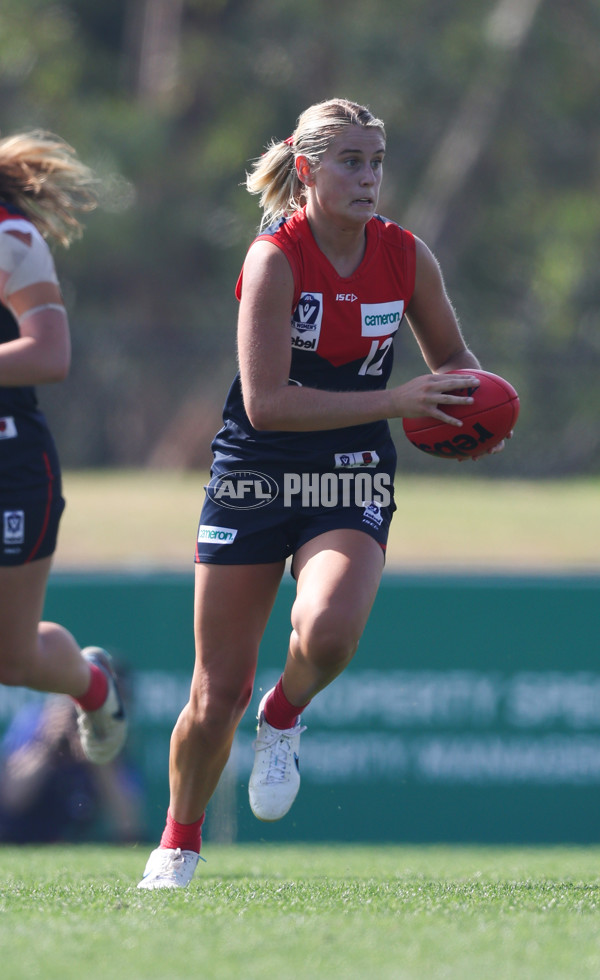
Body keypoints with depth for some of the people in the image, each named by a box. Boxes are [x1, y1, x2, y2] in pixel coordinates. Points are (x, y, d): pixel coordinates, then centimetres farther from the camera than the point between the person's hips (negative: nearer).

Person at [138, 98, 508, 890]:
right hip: (255, 476, -2)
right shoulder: (275, 257, -15)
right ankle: (179, 840, 27)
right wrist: (394, 402, -27)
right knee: (217, 694, 1)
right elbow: (266, 402, -23)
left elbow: (453, 361, 14)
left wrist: (465, 409, -10)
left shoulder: (406, 257, -3)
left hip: (353, 484, 2)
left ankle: (284, 718, 5)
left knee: (328, 629, -30)